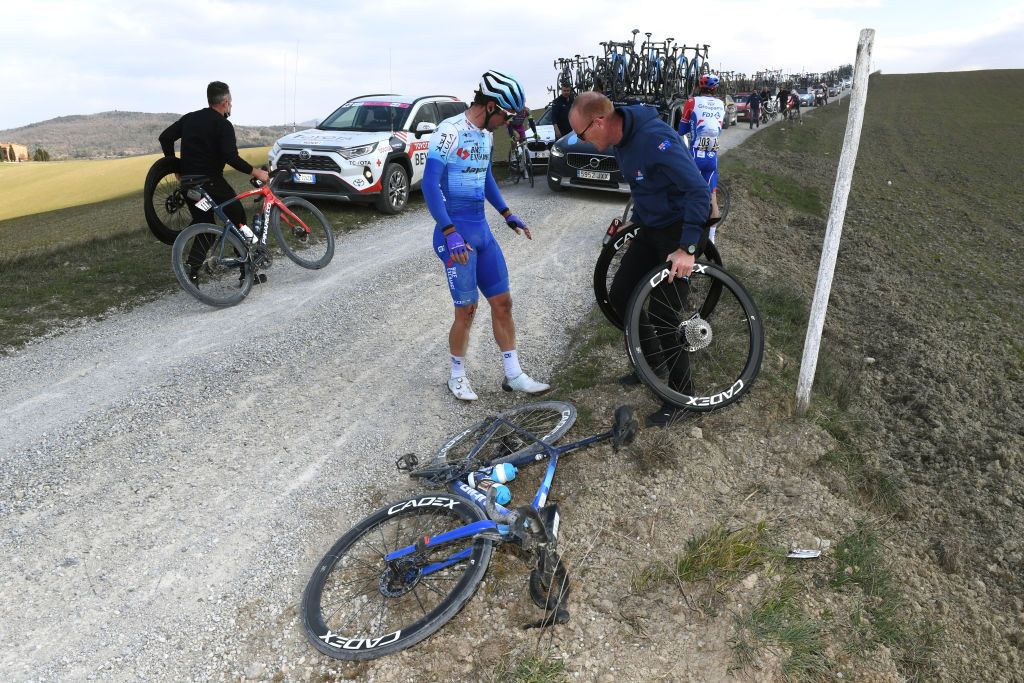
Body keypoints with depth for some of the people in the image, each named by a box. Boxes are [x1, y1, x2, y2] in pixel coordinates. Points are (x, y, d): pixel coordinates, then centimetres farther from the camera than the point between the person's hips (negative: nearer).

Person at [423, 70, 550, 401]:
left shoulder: (485, 134, 10)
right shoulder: (450, 131, -14)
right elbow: (430, 185, -19)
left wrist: (507, 214, 21)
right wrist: (450, 233, -25)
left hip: (482, 229, 8)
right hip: (456, 232, -8)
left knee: (502, 303, 8)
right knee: (466, 310, -2)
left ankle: (514, 375, 18)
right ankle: (457, 376, 19)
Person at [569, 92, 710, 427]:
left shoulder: (655, 139, -28)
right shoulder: (621, 139, 1)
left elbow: (699, 190, -30)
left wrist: (687, 248, -32)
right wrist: (635, 220, 21)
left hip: (681, 229, -9)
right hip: (650, 228, 9)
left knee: (666, 314, -6)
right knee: (619, 295, 9)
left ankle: (680, 391, 13)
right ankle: (651, 361, 29)